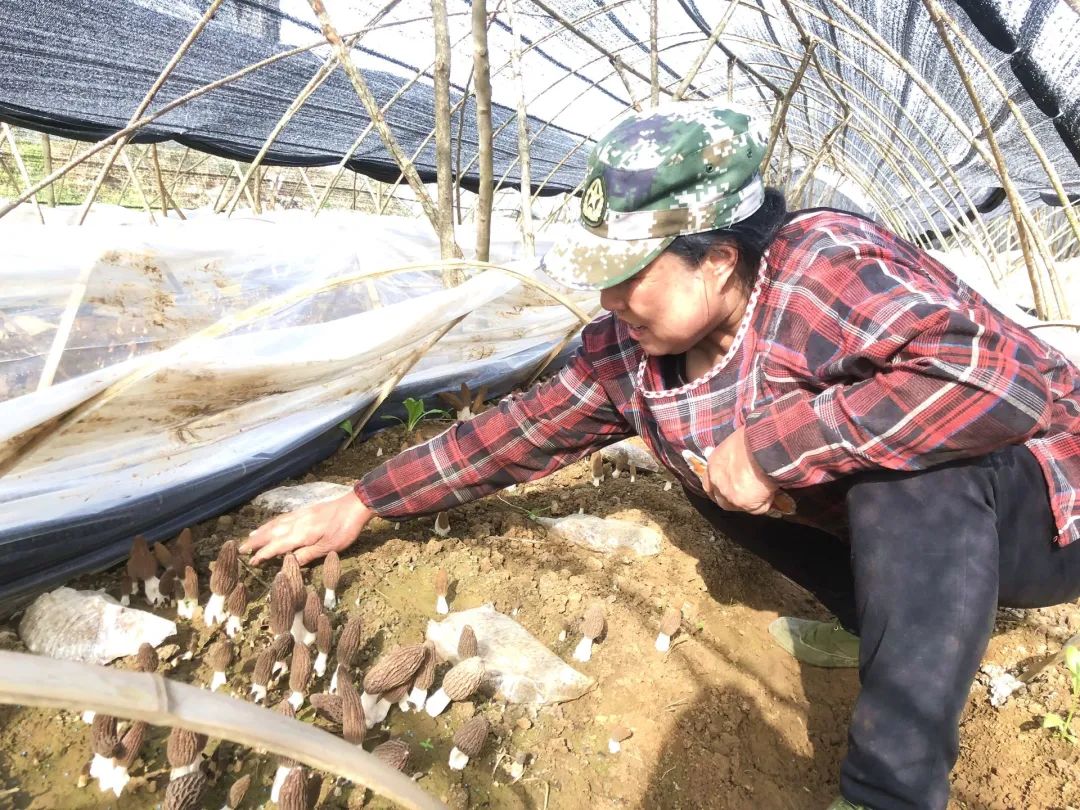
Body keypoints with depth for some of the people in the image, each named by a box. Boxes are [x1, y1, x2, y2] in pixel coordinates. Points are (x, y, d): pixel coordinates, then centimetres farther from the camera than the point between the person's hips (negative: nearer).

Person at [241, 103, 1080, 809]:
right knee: (709, 464, -3)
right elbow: (524, 428, -5)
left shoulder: (825, 271, -32)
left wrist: (778, 440, -38)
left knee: (912, 465, -36)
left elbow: (1008, 379, -41)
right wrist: (362, 504, -1)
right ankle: (891, 620, 7)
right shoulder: (631, 349, -11)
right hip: (894, 520, 7)